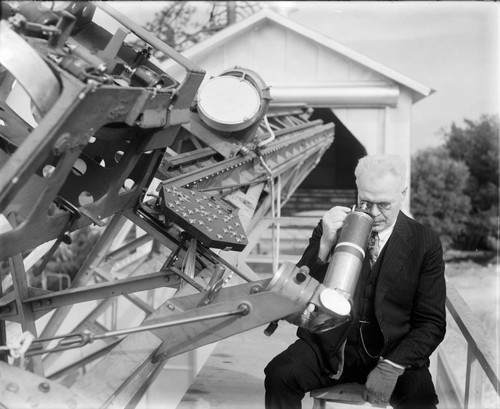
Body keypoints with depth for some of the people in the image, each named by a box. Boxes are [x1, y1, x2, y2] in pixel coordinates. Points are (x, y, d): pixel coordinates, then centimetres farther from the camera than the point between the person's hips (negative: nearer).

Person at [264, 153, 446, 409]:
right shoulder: (333, 227, 2)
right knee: (279, 375, -25)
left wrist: (391, 367, -15)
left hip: (393, 350, -1)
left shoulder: (425, 243, 0)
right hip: (330, 345, 1)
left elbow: (431, 322, 0)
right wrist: (325, 245, -19)